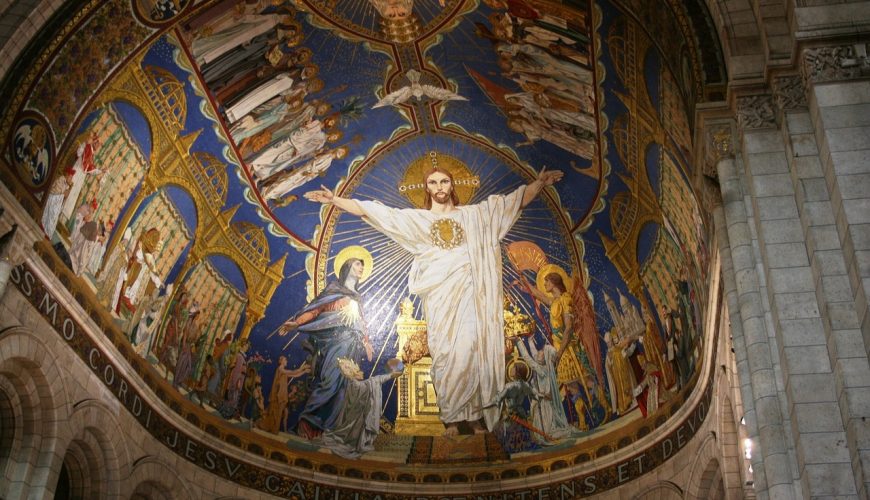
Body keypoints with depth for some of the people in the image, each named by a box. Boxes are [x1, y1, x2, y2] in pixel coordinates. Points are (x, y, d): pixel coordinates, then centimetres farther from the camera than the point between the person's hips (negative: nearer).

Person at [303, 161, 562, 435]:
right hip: (439, 298, 0)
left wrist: (540, 183, 6)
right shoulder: (415, 219, 15)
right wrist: (334, 199, 7)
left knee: (474, 354, -5)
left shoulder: (475, 214, 15)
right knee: (447, 357, -4)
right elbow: (369, 210, 12)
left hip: (470, 294, 0)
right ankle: (451, 418, 3)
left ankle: (474, 415, 4)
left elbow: (518, 199, 17)